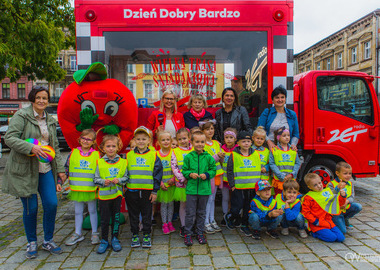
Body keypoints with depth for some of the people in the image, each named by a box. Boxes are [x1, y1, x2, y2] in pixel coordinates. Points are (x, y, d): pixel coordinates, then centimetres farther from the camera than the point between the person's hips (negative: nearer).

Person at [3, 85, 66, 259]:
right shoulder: (21, 116, -4)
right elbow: (9, 138, -14)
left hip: (45, 169, 5)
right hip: (25, 170, -4)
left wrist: (60, 169, 12)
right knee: (31, 207, 2)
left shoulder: (51, 121, 12)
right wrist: (31, 148, -28)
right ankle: (31, 243, 25)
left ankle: (48, 241, 20)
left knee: (51, 204, -1)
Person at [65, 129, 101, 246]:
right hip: (76, 189, 2)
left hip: (91, 189, -2)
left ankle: (95, 233, 23)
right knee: (78, 211, 13)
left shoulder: (96, 155, -3)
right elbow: (66, 168, 10)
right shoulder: (73, 153, 2)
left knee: (92, 211, 10)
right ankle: (78, 234, 28)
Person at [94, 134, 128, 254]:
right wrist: (103, 182, -18)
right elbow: (96, 179, 1)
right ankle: (104, 241, 23)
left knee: (116, 218, 11)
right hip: (104, 195, -1)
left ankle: (115, 239, 27)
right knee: (104, 219, 7)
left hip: (117, 194, 1)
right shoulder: (100, 162, -2)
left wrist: (119, 180, -17)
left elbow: (126, 177, 2)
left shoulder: (122, 162, 0)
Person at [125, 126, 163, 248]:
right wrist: (124, 188, 7)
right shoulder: (129, 155, 3)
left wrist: (155, 191, -4)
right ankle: (135, 236, 28)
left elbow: (158, 174, -1)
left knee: (147, 215, 10)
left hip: (147, 191, -1)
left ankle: (146, 236, 25)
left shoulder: (153, 156, -2)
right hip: (132, 191, 2)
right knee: (133, 215, 13)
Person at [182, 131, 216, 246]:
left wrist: (206, 175, -12)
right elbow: (184, 170, 3)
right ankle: (187, 233, 20)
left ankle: (200, 233, 30)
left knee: (201, 213, 15)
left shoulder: (208, 157, 0)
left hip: (204, 189, 1)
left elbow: (213, 170, 5)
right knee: (190, 213, 5)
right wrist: (190, 174, -15)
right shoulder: (188, 157, -2)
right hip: (191, 188, -1)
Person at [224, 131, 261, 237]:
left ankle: (244, 225, 29)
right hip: (238, 188, -4)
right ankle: (229, 217, 30)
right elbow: (229, 171, -3)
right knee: (237, 207, 0)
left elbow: (260, 169, 14)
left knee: (249, 208, 12)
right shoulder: (234, 155, -5)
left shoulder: (256, 154, 6)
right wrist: (232, 185, -6)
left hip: (253, 187, 4)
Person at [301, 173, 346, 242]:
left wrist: (342, 196, -3)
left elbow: (339, 203, 15)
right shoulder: (308, 198, -10)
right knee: (332, 237, -20)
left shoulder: (327, 192, 8)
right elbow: (305, 212, -10)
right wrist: (315, 222, -14)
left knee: (341, 238, -7)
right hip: (317, 225, -6)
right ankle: (315, 233, 3)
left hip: (328, 221, 6)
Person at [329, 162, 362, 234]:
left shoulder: (350, 184, 5)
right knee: (343, 231, -17)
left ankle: (345, 219, 5)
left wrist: (347, 201, -22)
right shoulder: (331, 184, -13)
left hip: (346, 207, 6)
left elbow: (352, 197, 0)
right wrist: (338, 188, -37)